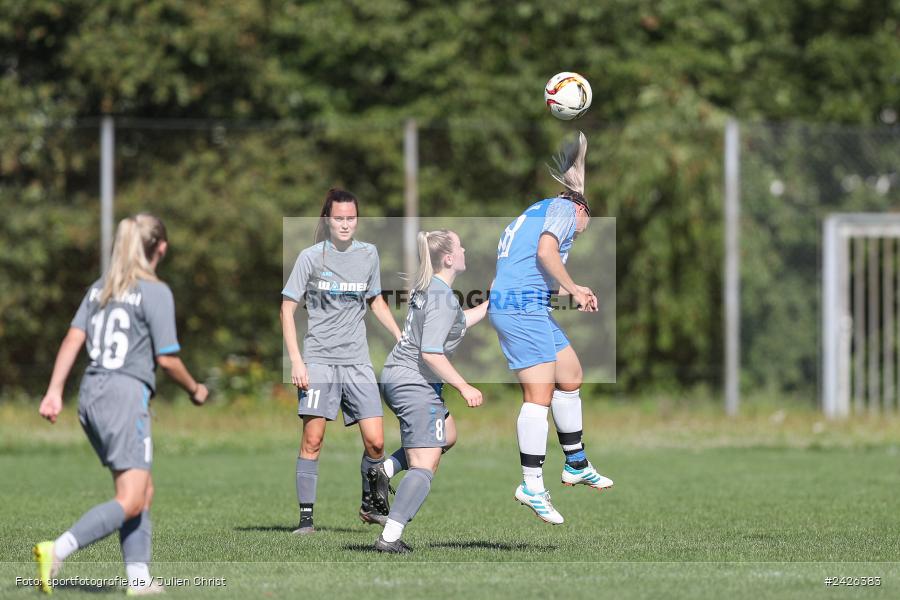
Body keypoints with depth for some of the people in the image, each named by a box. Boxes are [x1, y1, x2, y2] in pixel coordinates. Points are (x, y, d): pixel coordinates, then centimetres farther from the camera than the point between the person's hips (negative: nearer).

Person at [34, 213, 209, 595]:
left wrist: (54, 391, 2)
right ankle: (57, 551, -25)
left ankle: (138, 576, 10)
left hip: (91, 392, 8)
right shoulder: (155, 292, -6)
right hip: (126, 394, -8)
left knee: (144, 491, 16)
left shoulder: (100, 288, 14)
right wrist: (194, 390, 9)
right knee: (130, 502, -10)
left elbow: (73, 339, 6)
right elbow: (167, 359, -7)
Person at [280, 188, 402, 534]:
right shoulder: (311, 257, -3)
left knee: (375, 441, -4)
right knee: (312, 439, -10)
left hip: (357, 361, 3)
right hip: (319, 359, -3)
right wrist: (296, 361, -10)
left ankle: (369, 506, 18)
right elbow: (287, 309, -1)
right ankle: (306, 517, -4)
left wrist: (400, 337, 13)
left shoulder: (368, 255, 8)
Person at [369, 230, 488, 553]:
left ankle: (382, 471, 16)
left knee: (448, 437, 27)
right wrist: (464, 387, -18)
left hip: (395, 377, 10)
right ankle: (389, 537, -18)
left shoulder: (427, 287, 11)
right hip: (415, 384, -10)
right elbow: (431, 353, -24)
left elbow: (457, 323, 29)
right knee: (424, 467, -10)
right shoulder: (443, 298, -19)